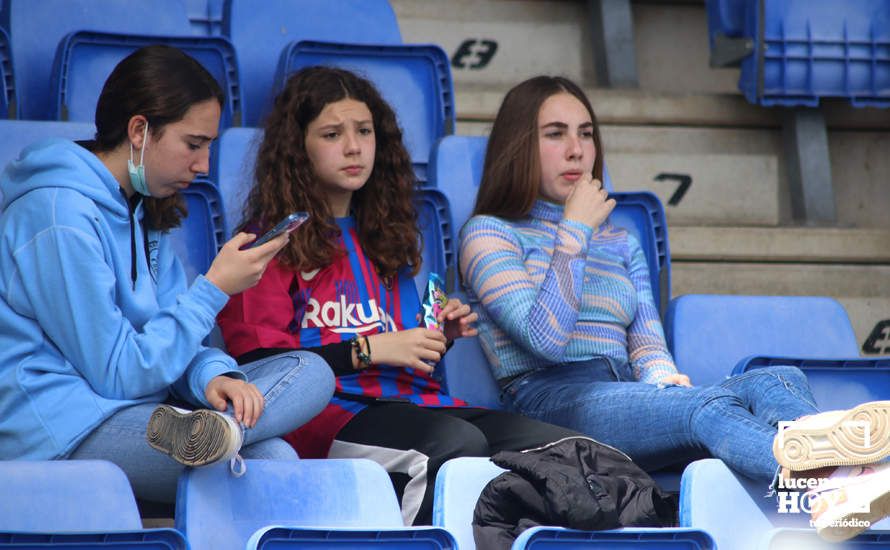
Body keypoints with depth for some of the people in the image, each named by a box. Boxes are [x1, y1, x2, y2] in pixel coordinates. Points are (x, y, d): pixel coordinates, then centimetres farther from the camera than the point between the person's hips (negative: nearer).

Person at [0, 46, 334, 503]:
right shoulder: (61, 216, -16)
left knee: (311, 371, -9)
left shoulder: (142, 208, 15)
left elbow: (168, 341, 11)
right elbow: (118, 374, -16)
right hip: (62, 433, -10)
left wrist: (214, 375, -12)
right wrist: (214, 289, -10)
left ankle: (205, 429, -26)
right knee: (268, 460, -31)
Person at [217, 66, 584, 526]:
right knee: (459, 442, -38)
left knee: (561, 445, -23)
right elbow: (259, 362, -5)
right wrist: (368, 349, -9)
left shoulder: (383, 236, 29)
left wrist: (439, 336, 12)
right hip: (323, 412, -6)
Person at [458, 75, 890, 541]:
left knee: (778, 381, -28)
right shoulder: (489, 235, 11)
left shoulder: (620, 245, 30)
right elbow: (545, 338, -6)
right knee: (707, 408, -37)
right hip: (547, 400, -5)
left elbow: (647, 345, 16)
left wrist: (661, 378, -9)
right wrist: (575, 233, 1)